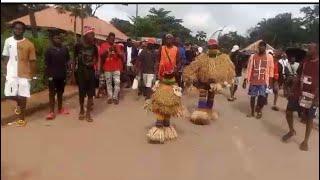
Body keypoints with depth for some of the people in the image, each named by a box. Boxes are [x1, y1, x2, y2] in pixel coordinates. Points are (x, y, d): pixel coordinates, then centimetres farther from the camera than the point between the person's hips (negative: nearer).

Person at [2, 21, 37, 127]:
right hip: (11, 73, 2)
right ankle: (19, 104, 31)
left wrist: (32, 74, -4)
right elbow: (6, 57, 11)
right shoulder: (8, 41, 4)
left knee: (22, 96, 1)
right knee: (9, 94, -4)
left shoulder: (29, 44, -4)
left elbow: (32, 61, -1)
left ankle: (21, 118, 16)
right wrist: (6, 69, 3)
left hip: (24, 73, -2)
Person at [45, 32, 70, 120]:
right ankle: (52, 112, 4)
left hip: (62, 75, 3)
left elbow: (68, 60, 11)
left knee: (60, 92, 16)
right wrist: (49, 74, -9)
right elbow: (47, 63, -5)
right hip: (52, 75, -3)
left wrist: (66, 69, 2)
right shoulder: (49, 50, -5)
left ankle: (60, 109, 30)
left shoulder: (65, 49, 4)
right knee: (52, 93, 0)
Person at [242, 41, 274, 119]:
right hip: (253, 81, 1)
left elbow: (271, 70, 1)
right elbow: (249, 69, 4)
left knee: (262, 97, -7)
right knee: (252, 96, 8)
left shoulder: (269, 57, 1)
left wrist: (270, 82, -3)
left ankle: (259, 110, 21)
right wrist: (245, 80, 1)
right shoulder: (253, 56, 3)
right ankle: (252, 112, 25)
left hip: (264, 81, -1)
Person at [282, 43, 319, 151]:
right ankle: (291, 131, 30)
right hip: (298, 93, 5)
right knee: (288, 111, 6)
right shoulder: (305, 61, 8)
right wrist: (293, 90, 5)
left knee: (309, 118, 5)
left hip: (311, 96, -5)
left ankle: (305, 141, 20)